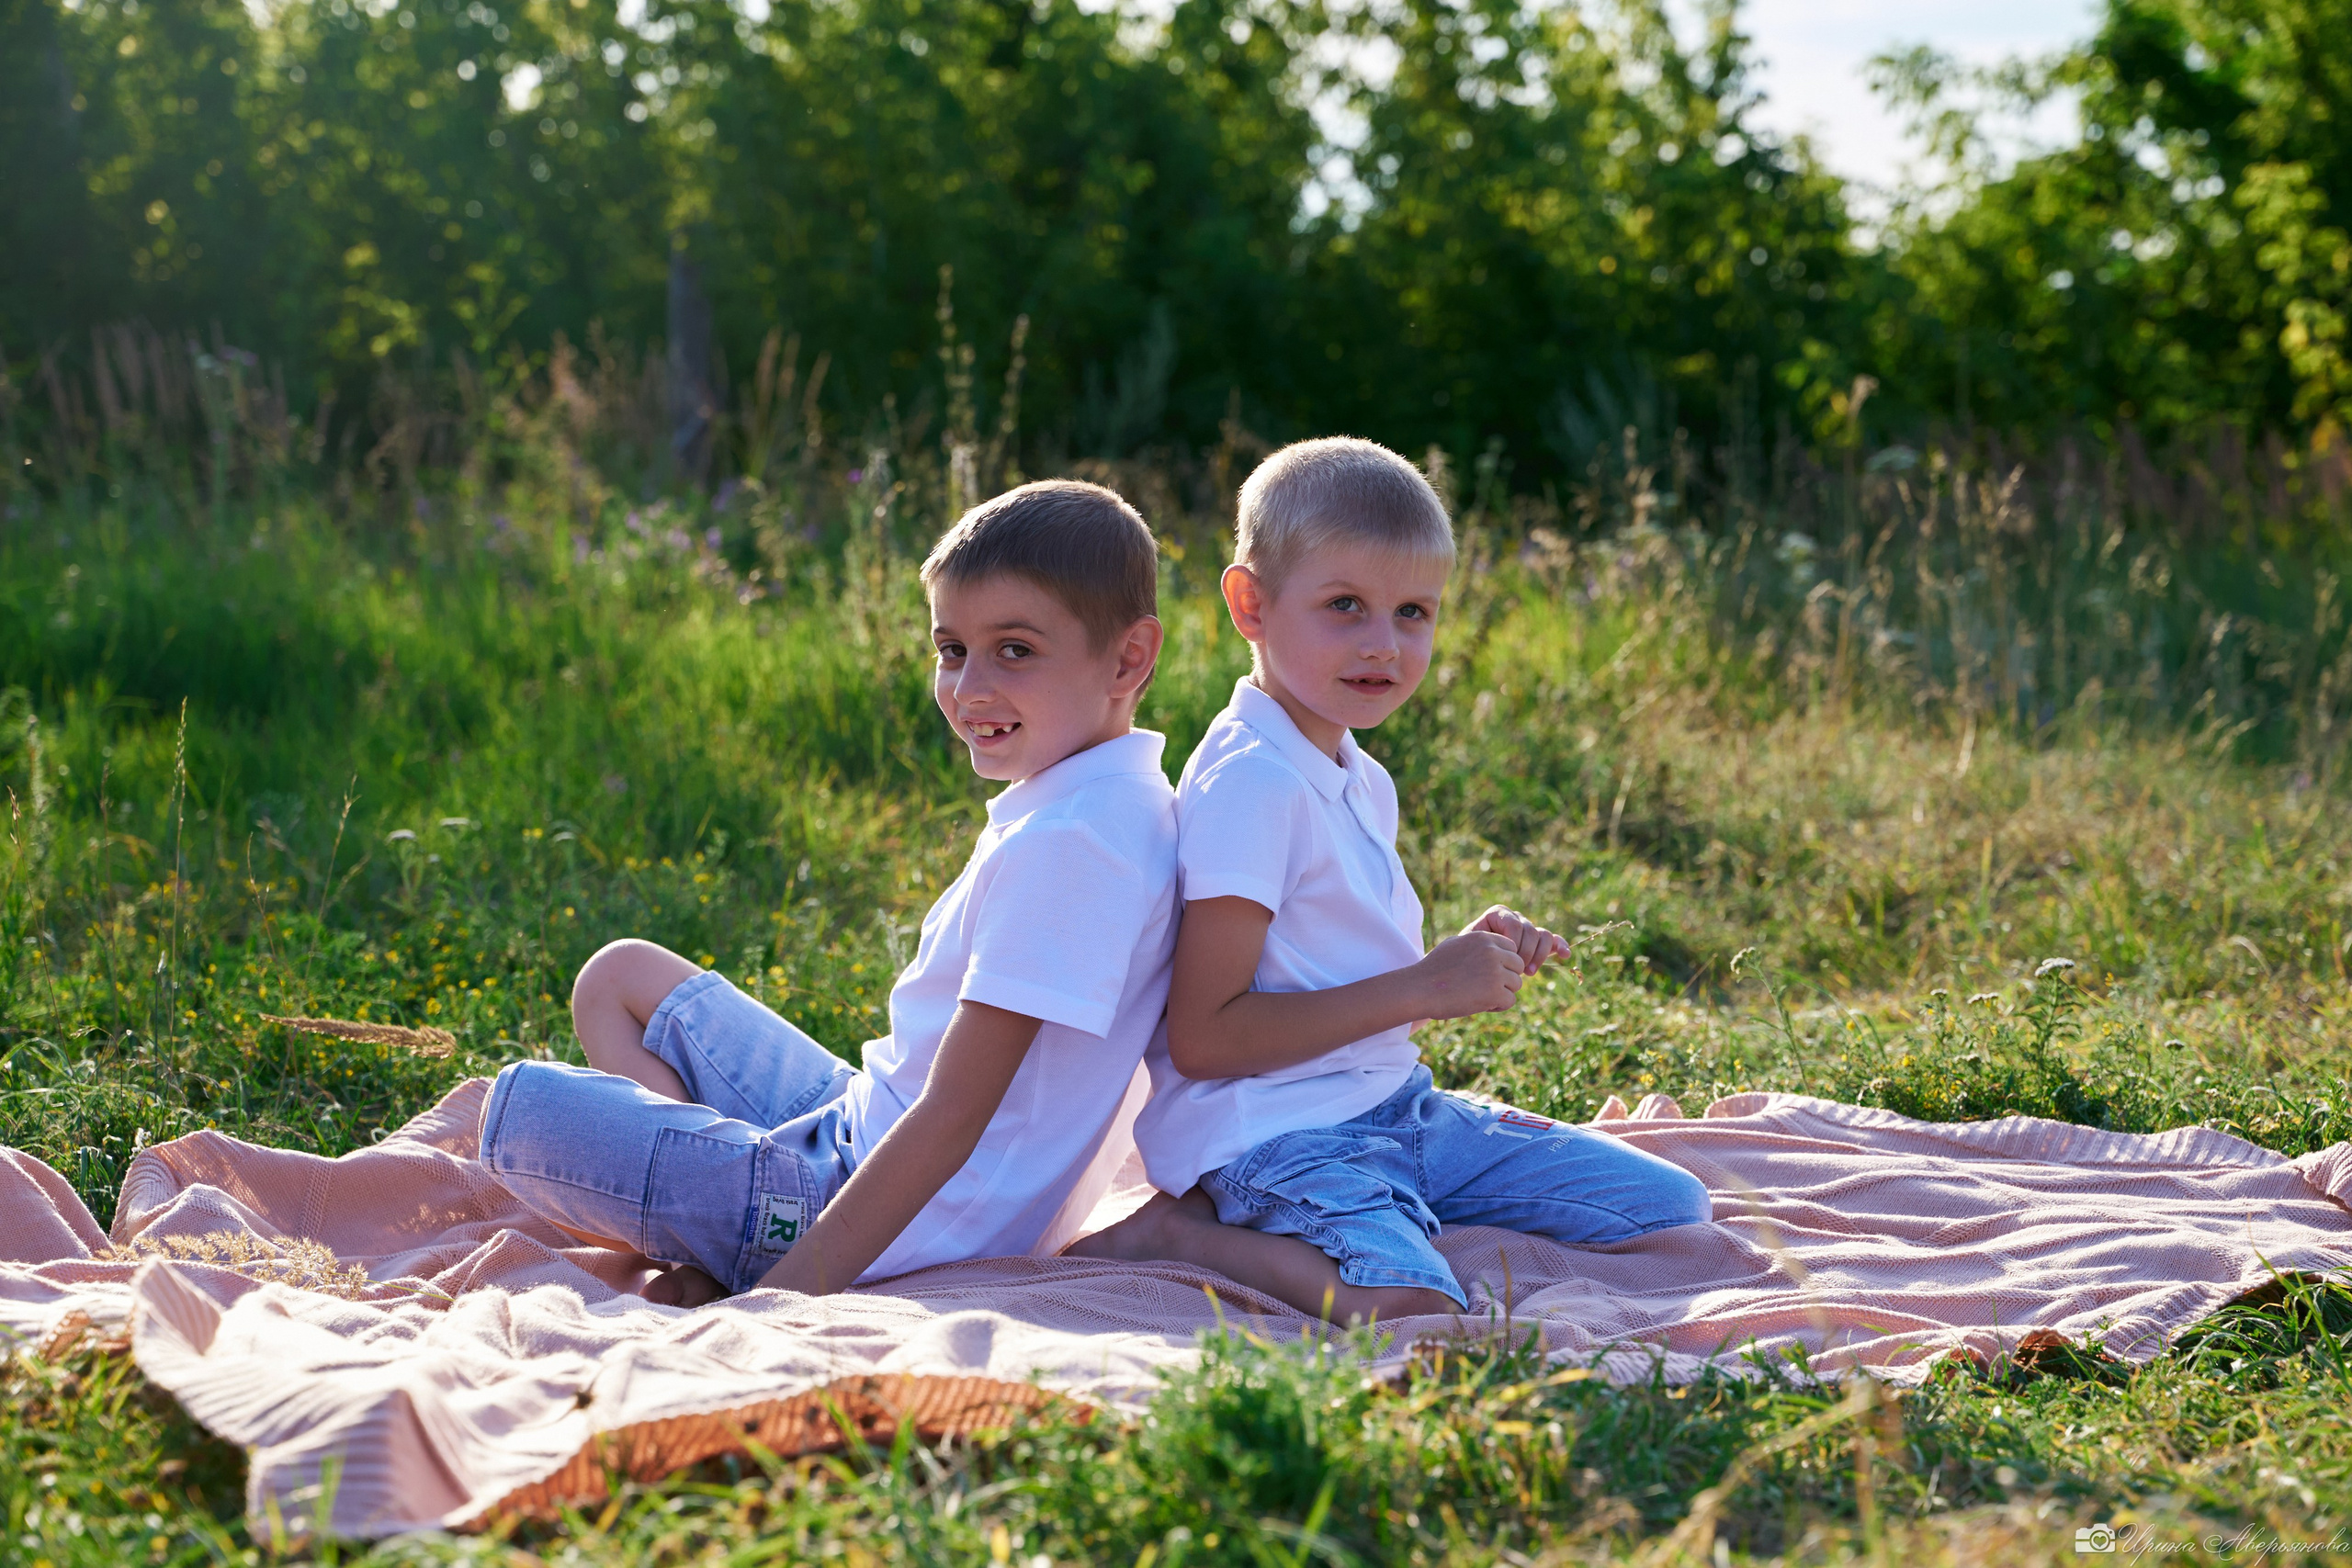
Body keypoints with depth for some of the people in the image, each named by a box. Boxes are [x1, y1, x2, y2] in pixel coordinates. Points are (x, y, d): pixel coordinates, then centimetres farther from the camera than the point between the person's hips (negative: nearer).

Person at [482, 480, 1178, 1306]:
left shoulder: (1070, 843, -24)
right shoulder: (1090, 803, 8)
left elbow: (953, 1116, -26)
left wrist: (782, 1298, -25)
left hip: (905, 1223, -11)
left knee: (522, 1109, -13)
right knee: (620, 977, 19)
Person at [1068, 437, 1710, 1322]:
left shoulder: (1360, 780, 15)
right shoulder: (1250, 785, -15)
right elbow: (1203, 1037, -20)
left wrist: (1467, 961, 5)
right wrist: (1421, 988, -18)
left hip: (1392, 1108, 10)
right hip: (1269, 1136, -10)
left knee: (1677, 1209, 8)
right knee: (1411, 1314, -37)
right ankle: (1179, 1233, -10)